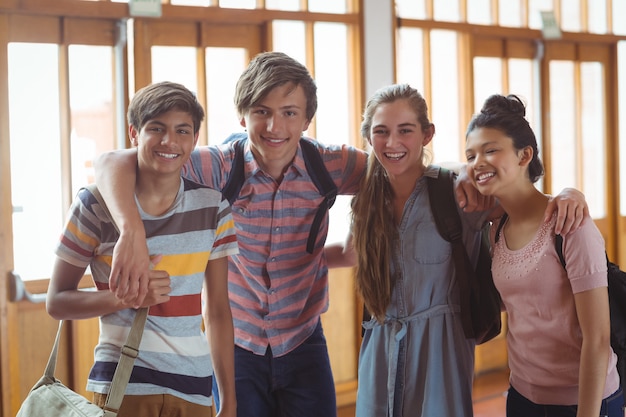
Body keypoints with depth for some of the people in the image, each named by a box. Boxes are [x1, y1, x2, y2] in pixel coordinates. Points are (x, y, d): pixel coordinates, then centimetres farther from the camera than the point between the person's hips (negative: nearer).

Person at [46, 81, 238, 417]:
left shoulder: (213, 207, 1)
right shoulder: (94, 206, -7)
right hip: (122, 384, -3)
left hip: (193, 389, 3)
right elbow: (56, 301, -4)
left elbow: (217, 310, 4)